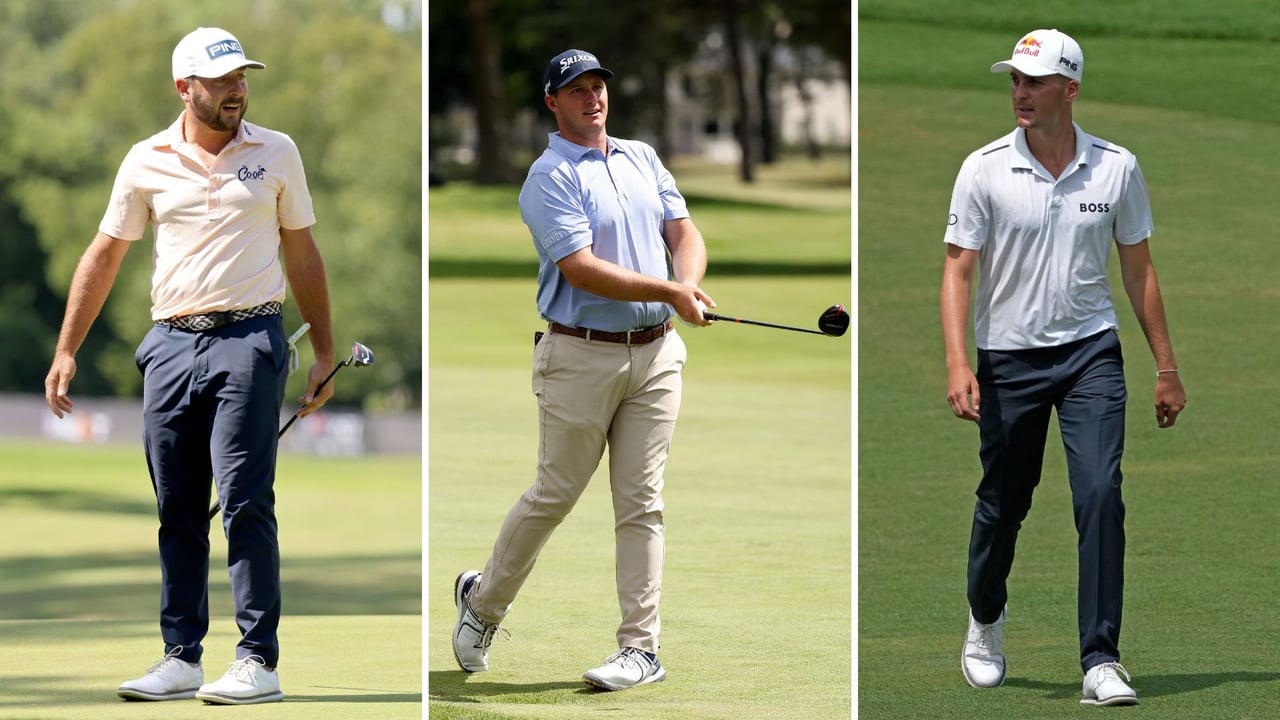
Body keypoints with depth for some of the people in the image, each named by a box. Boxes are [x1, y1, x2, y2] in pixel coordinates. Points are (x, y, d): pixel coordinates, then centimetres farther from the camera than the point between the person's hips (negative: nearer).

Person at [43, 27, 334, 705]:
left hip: (249, 342, -2)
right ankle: (181, 657, 11)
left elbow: (302, 254, 13)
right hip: (171, 344, 2)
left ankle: (259, 661, -11)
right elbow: (104, 256, 12)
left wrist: (324, 352, 10)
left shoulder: (277, 153, 6)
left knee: (244, 500, -11)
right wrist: (66, 352, 8)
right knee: (177, 512, 5)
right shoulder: (146, 161, 7)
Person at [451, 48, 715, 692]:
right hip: (581, 356, -5)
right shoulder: (549, 179, -8)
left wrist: (690, 285, -11)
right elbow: (581, 268, -18)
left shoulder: (642, 158, 14)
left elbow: (683, 231, 11)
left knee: (641, 504, 2)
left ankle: (641, 647, 2)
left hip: (656, 352, 5)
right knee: (553, 495, 2)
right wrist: (669, 291, -21)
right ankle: (483, 601, 24)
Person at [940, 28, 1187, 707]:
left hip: (1090, 352, 0)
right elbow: (958, 269, -6)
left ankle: (1101, 662, -14)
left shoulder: (1116, 168, -1)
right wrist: (957, 363, -18)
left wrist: (1166, 368, 8)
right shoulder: (984, 169, -6)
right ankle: (985, 620, 38)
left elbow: (1138, 270, 8)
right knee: (1002, 504, 9)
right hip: (1008, 358, 0)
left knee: (1100, 493, -15)